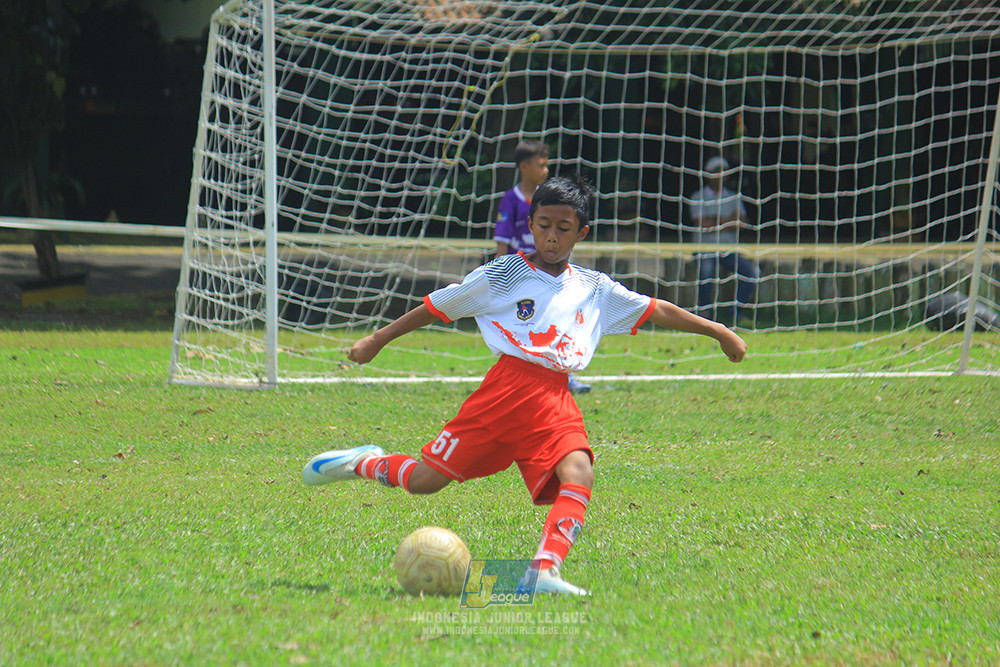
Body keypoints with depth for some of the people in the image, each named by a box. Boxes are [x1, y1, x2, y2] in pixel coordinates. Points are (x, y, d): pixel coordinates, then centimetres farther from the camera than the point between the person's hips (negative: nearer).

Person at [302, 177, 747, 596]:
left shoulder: (594, 289, 17)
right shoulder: (503, 275, 6)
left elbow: (655, 310, 23)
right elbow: (438, 305, 12)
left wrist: (718, 332, 23)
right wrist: (377, 341, 16)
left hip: (556, 401, 3)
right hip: (506, 387, -3)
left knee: (578, 473, -27)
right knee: (424, 481, -3)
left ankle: (544, 571, -35)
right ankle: (362, 464, 27)